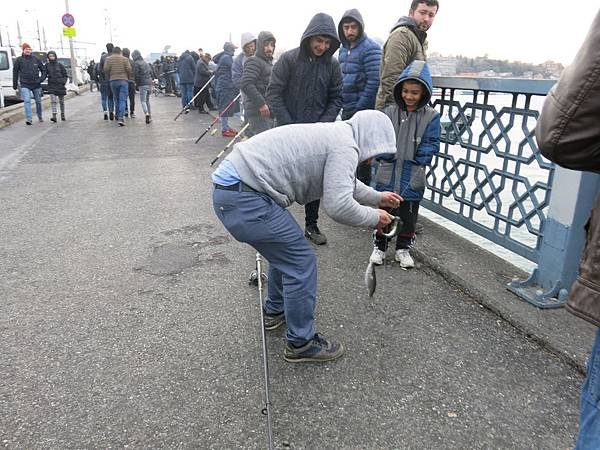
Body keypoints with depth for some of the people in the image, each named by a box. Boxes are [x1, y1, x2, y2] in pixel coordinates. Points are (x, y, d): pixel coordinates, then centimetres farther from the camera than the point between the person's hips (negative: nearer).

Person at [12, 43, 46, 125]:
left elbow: (43, 69, 12)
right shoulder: (19, 60, -1)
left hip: (36, 85, 2)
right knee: (27, 101, -16)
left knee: (38, 101, 13)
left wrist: (42, 78, -3)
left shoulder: (35, 59, 3)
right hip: (25, 85, -2)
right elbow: (15, 73, 5)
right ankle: (29, 119, -22)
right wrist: (14, 85, 5)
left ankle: (40, 116, 32)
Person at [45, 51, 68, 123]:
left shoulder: (60, 65, 2)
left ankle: (62, 115, 23)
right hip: (51, 86, 0)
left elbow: (65, 75, 5)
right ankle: (54, 116, -20)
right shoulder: (47, 66, 4)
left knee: (61, 101, 11)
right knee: (53, 101, -12)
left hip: (60, 85, 0)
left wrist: (64, 82, -8)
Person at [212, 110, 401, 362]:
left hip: (228, 187, 11)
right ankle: (301, 344, 14)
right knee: (300, 262, -1)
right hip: (244, 200, -10)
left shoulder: (332, 134, 20)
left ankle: (275, 312, 44)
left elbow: (340, 183, 34)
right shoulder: (345, 146, -11)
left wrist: (377, 198, 35)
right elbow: (338, 206, -19)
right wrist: (374, 218, -1)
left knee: (286, 249, 26)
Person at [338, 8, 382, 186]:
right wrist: (342, 105, 10)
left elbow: (374, 82, -17)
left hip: (362, 110, -8)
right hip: (346, 110, 8)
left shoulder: (370, 48, -11)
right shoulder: (343, 48, 14)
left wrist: (360, 108, -17)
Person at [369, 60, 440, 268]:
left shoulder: (431, 116, -3)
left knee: (408, 215, 13)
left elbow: (431, 143, -2)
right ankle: (380, 246, 29)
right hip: (387, 175, 0)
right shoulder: (389, 112, -3)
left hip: (413, 178, 0)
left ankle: (403, 248, 30)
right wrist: (386, 154, -15)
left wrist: (418, 158, -16)